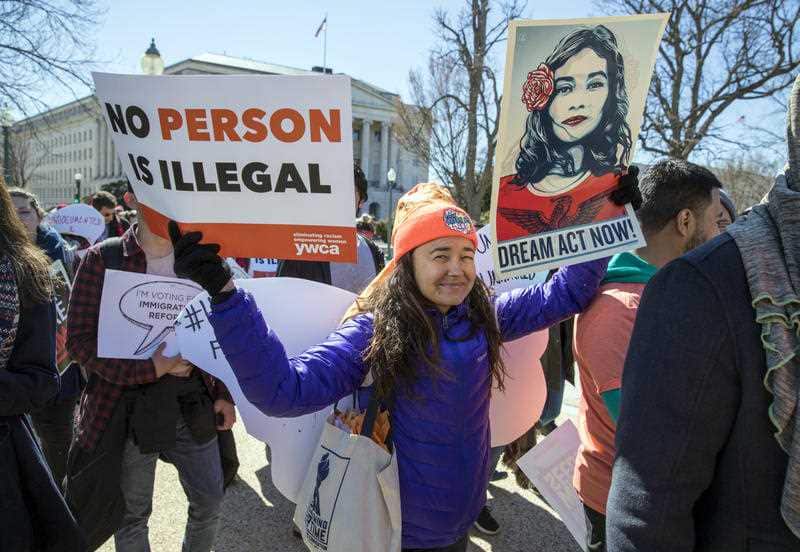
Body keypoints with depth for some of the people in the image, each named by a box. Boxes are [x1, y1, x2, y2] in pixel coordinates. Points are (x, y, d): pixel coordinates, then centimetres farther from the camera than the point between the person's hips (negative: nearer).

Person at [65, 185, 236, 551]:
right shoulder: (104, 258, -7)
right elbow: (80, 339, -10)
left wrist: (224, 395, 3)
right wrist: (150, 367, -20)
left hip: (193, 403, 3)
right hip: (128, 406, -3)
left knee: (210, 501, 14)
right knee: (132, 513, 14)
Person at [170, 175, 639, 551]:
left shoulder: (484, 316, -7)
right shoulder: (375, 329, -22)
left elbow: (564, 294, 1)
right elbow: (286, 389, -32)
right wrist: (224, 293, -43)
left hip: (466, 512, 4)